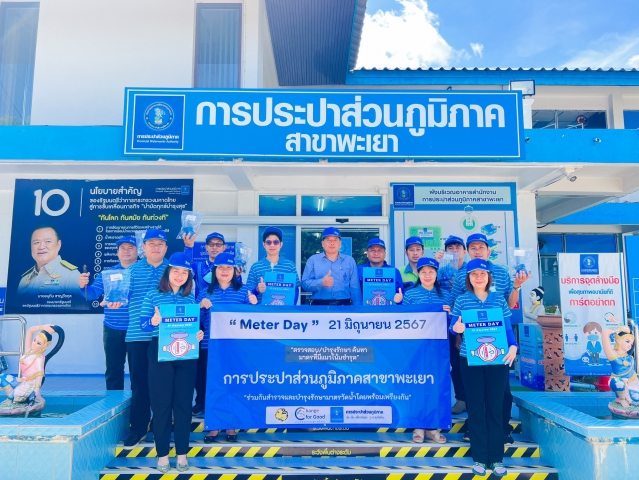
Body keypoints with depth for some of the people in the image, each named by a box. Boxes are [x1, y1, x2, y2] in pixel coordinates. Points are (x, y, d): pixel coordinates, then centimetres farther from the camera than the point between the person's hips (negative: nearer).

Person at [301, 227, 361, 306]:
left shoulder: (350, 261, 9)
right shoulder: (313, 260, 6)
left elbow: (355, 288, 4)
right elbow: (305, 283, -3)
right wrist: (321, 283, -20)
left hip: (344, 304, 1)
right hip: (319, 304, -1)